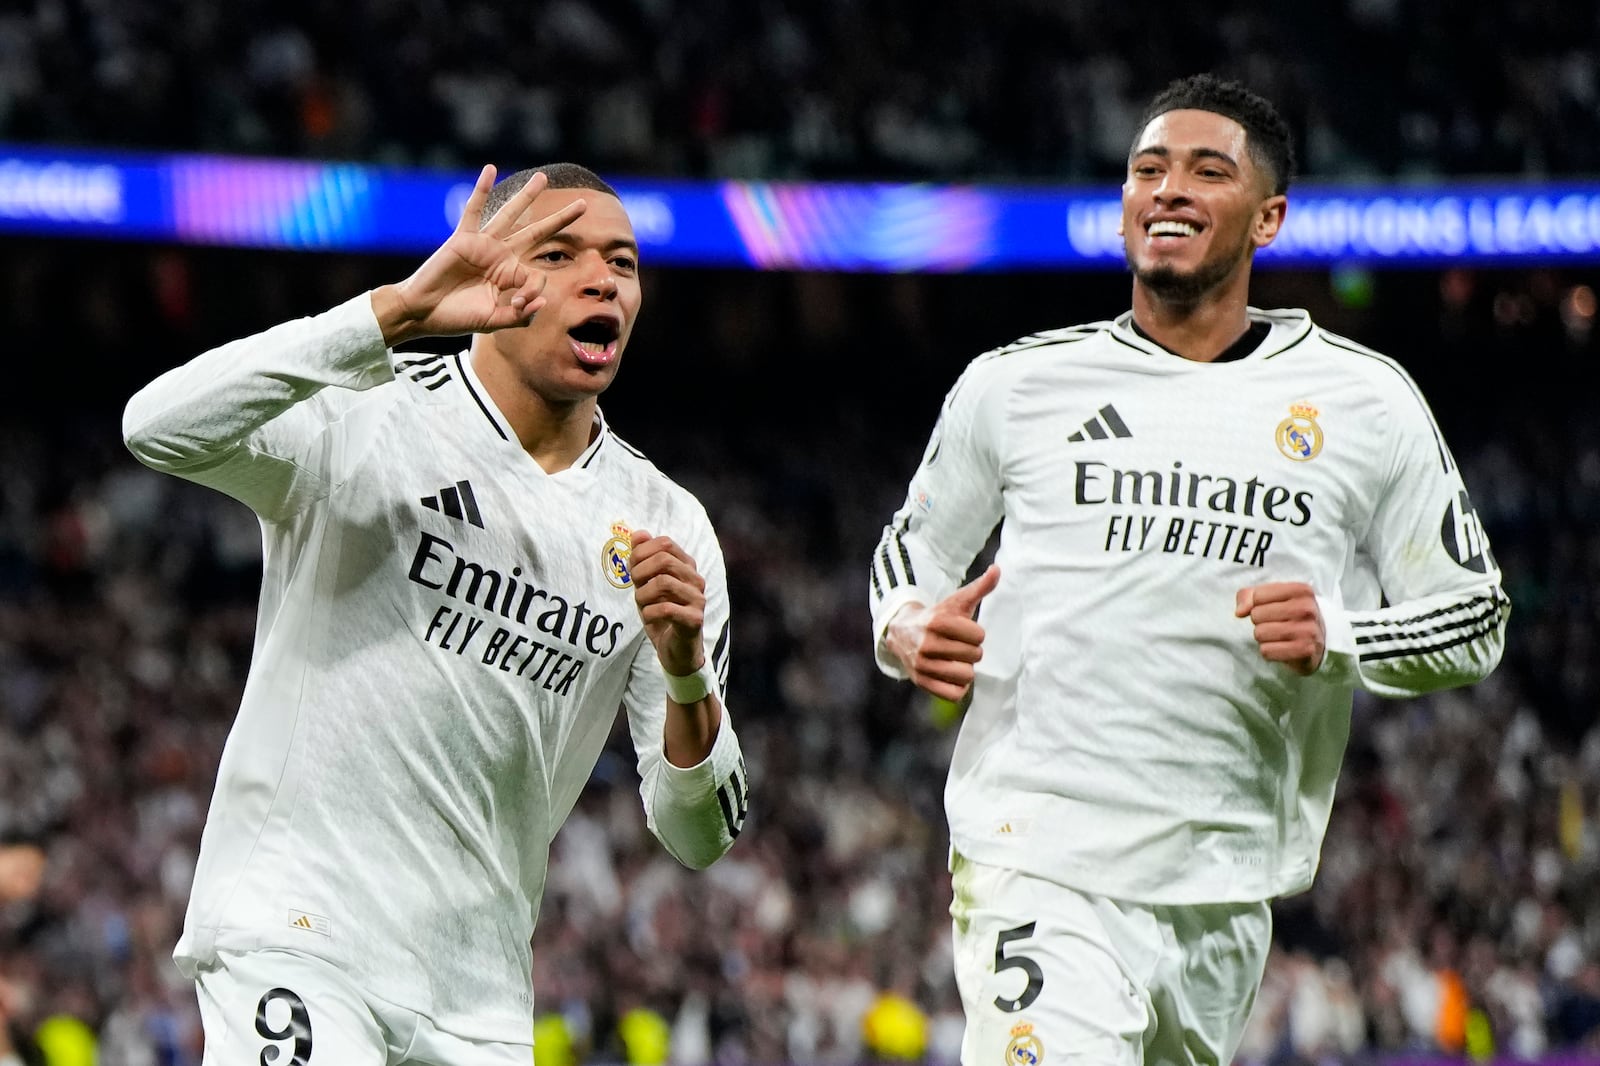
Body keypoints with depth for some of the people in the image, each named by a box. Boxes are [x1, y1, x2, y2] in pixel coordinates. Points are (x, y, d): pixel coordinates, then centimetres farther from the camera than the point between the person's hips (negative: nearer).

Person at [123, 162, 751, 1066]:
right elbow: (160, 429, -26)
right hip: (293, 942, -5)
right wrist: (401, 311, -30)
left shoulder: (668, 527, 8)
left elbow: (699, 837, 7)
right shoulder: (367, 422, -5)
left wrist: (686, 676, -14)